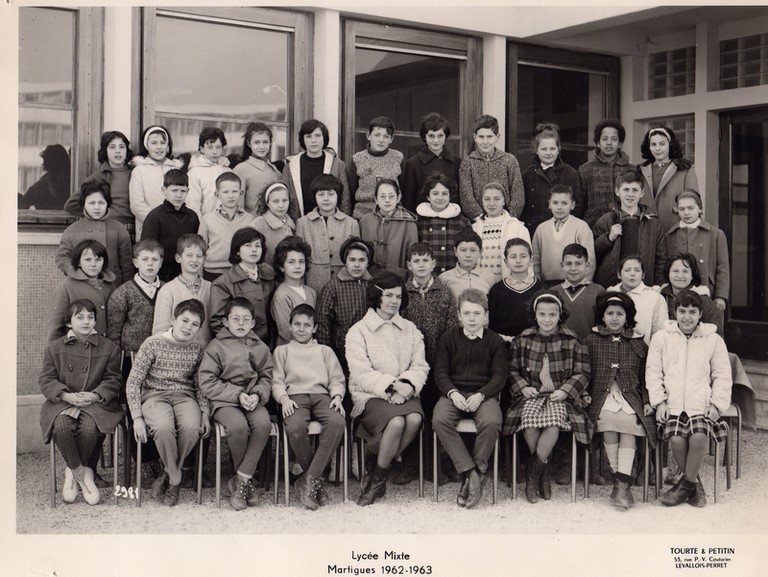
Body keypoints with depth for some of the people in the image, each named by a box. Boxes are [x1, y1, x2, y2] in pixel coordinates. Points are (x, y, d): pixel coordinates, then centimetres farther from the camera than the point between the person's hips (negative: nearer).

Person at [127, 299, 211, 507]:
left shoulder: (198, 350, 6)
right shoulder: (153, 344, -5)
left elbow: (201, 385, 13)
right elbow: (132, 382, -5)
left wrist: (205, 413, -3)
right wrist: (137, 417, -13)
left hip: (185, 396, 2)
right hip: (155, 395, -2)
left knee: (192, 427, -32)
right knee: (163, 427, -36)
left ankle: (168, 473, -6)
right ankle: (175, 477, -9)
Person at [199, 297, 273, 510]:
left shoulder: (260, 348, 13)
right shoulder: (216, 346, 2)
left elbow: (266, 378, 13)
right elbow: (206, 382, -4)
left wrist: (258, 395, -10)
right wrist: (237, 395, -12)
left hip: (252, 400, 3)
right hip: (224, 401, -3)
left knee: (264, 423, -29)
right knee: (238, 426, -32)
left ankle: (240, 480, -19)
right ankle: (246, 480, -8)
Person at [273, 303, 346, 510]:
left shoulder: (325, 351, 28)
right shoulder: (282, 351, 25)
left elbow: (336, 379, 18)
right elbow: (276, 381, 13)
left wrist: (337, 396, -3)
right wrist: (283, 398, -8)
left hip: (321, 395, 1)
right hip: (295, 396, -1)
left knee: (337, 422, -34)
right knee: (295, 427, -37)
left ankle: (308, 479, -31)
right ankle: (317, 480, -19)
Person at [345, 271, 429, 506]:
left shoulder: (410, 330, 17)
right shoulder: (359, 331, 2)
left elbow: (420, 366, 8)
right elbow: (361, 373, -8)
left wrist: (408, 384, -13)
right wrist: (390, 386, -19)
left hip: (404, 393, 4)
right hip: (370, 395, -4)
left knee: (415, 418, -29)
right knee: (396, 422, -33)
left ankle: (376, 479, -13)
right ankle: (379, 479, -11)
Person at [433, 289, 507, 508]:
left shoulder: (495, 341, 8)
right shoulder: (449, 337, 11)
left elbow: (499, 376, 1)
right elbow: (440, 372, 6)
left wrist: (480, 395, -16)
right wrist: (452, 393, -13)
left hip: (483, 393, -1)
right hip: (453, 393, 1)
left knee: (491, 422, -34)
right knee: (440, 420, -31)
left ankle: (477, 470, -17)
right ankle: (471, 473, -27)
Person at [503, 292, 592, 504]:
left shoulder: (572, 341, 7)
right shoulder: (523, 340, 10)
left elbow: (582, 373, 7)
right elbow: (512, 370, 15)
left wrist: (565, 391, -8)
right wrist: (523, 387, -3)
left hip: (560, 397, -1)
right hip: (531, 395, 1)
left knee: (554, 423, -32)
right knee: (530, 422, -31)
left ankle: (532, 474, -15)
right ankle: (543, 473, -10)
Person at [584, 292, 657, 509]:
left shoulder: (637, 343, 17)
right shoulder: (591, 340, 14)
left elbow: (645, 376, 17)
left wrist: (647, 401, 6)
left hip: (630, 395, 1)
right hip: (602, 394, 0)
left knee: (630, 421, -31)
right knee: (608, 417, -33)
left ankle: (622, 482, -32)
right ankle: (617, 476, -25)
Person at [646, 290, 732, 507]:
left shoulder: (713, 340, 13)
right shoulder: (661, 338, 12)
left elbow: (722, 376, 13)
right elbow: (653, 372, 9)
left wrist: (717, 404, 0)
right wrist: (659, 401, -2)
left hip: (702, 405, 0)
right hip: (673, 405, 0)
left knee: (699, 436, -29)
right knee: (676, 439, -25)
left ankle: (687, 483, -7)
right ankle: (694, 483, -1)